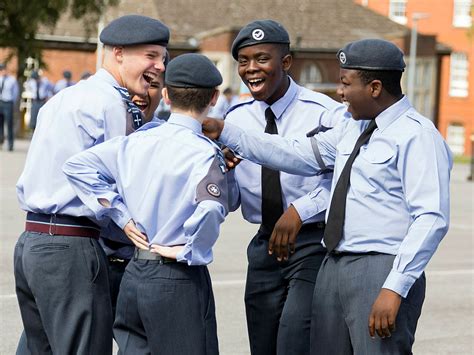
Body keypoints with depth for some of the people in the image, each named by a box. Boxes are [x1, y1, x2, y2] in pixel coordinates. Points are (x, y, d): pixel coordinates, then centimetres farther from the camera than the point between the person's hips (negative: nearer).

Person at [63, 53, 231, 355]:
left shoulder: (135, 142, 5)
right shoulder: (203, 152, -14)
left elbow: (77, 165, 11)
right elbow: (211, 208, -31)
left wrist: (122, 216, 9)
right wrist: (190, 251, -14)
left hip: (134, 274, 6)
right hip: (178, 281, -6)